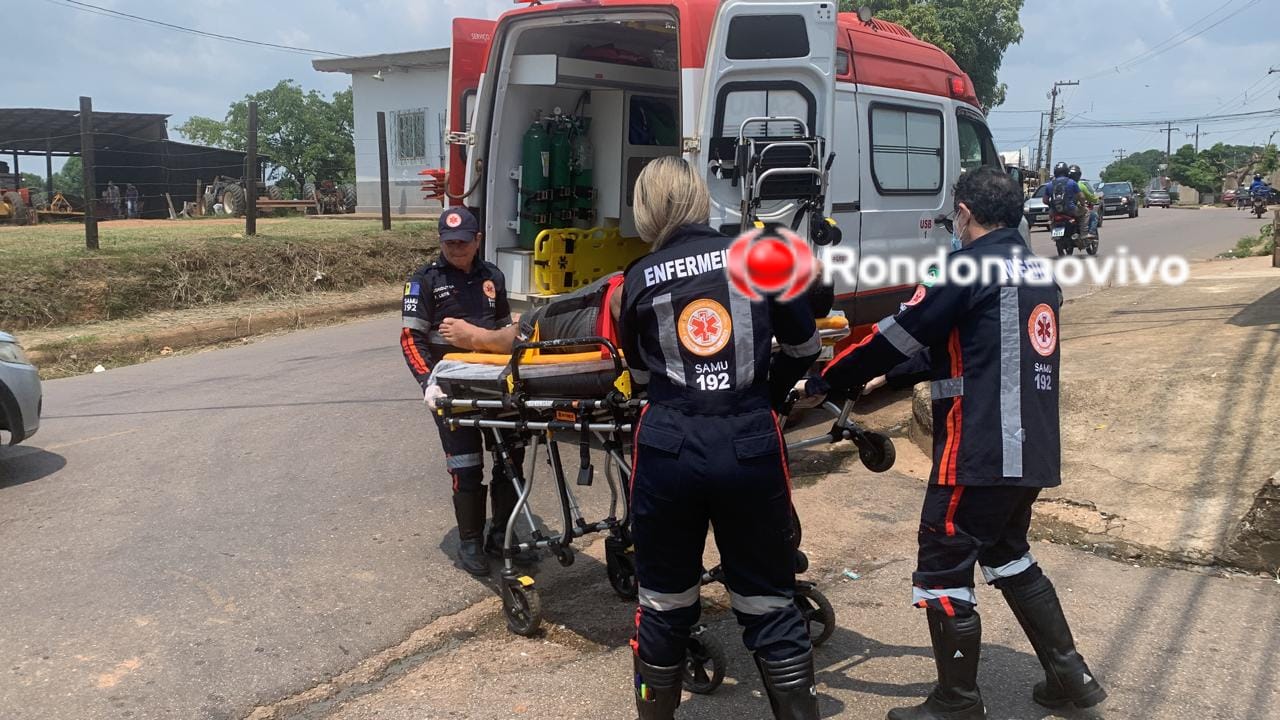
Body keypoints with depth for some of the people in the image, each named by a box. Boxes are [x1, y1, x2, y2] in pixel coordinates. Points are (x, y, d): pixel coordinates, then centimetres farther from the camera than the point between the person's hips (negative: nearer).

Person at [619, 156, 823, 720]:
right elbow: (804, 347, 11)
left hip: (667, 447, 1)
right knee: (769, 604, 11)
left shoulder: (638, 279, 4)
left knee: (664, 604, 16)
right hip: (750, 446, 0)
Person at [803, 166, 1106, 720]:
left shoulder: (968, 266, -11)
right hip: (1032, 450, 9)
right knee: (1008, 555, 26)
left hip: (981, 451, -9)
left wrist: (824, 381, -1)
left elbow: (899, 337, -11)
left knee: (942, 573, 2)